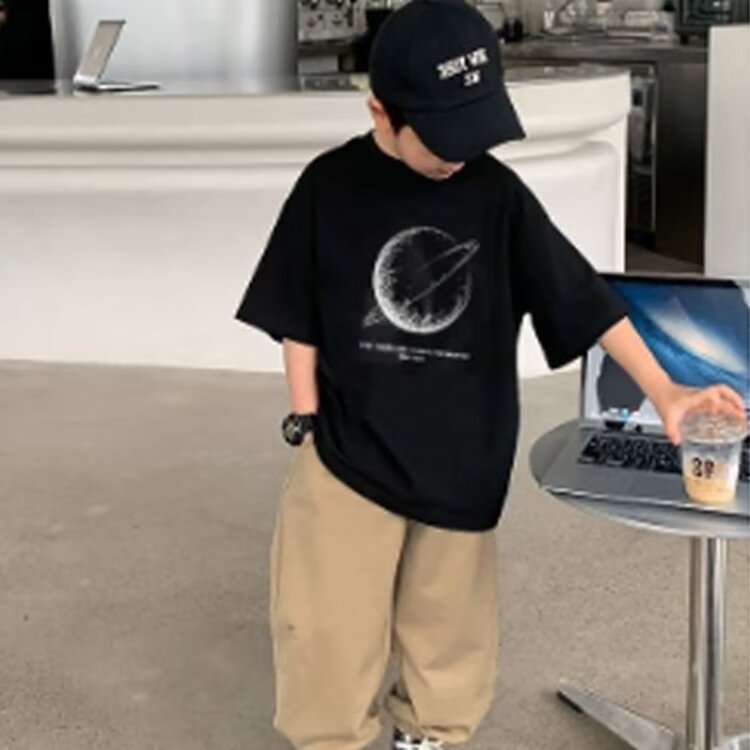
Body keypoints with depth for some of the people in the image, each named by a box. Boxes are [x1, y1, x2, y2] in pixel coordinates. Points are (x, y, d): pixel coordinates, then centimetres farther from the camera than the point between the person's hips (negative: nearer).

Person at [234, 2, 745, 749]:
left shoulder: (497, 193, -5)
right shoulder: (329, 188, -8)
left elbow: (582, 296, -2)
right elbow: (300, 320, 0)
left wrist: (662, 389, -7)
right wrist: (308, 427, -2)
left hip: (460, 457, 2)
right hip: (348, 453, -1)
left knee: (450, 627, 15)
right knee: (327, 631, 3)